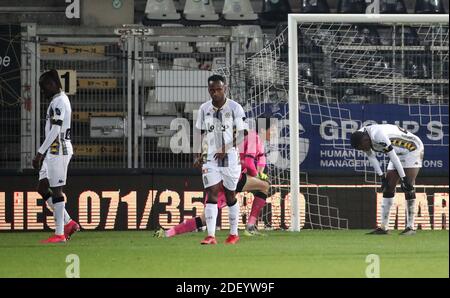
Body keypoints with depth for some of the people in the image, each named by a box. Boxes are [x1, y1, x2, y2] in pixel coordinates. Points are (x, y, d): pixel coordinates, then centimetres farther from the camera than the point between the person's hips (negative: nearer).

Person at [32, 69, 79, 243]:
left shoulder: (58, 102, -14)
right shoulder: (60, 100, 18)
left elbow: (54, 131, -20)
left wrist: (39, 154, -20)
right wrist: (42, 154, 21)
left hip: (58, 150, -10)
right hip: (54, 151, 10)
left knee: (56, 190, -7)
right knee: (42, 187, 10)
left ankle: (59, 234, -4)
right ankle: (68, 223, 13)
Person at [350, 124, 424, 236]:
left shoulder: (378, 135, -35)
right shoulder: (364, 139, -10)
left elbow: (393, 157, -31)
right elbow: (372, 157, 3)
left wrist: (403, 178, -27)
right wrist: (381, 176, -3)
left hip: (413, 149, -8)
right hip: (399, 153, 8)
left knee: (408, 187, -17)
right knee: (388, 187, 2)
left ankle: (410, 227, -14)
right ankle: (383, 227, 4)